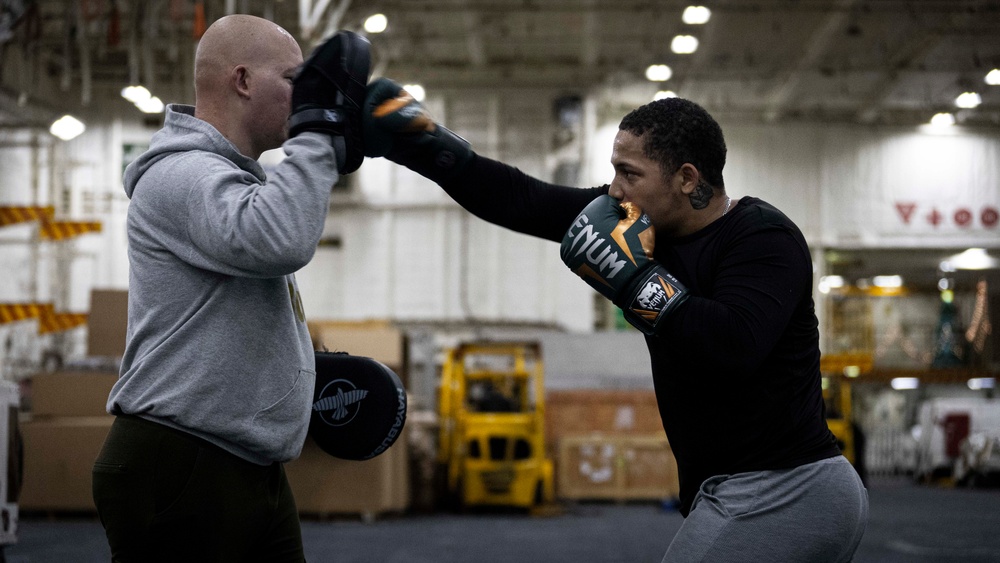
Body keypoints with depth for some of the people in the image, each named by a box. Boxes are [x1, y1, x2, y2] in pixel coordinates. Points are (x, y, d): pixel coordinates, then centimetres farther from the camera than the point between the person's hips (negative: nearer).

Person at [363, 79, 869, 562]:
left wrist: (634, 276, -24)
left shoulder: (762, 237, -15)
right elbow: (521, 201, 7)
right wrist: (425, 145, 1)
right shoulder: (646, 218, 7)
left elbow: (734, 348, -32)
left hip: (779, 500, -9)